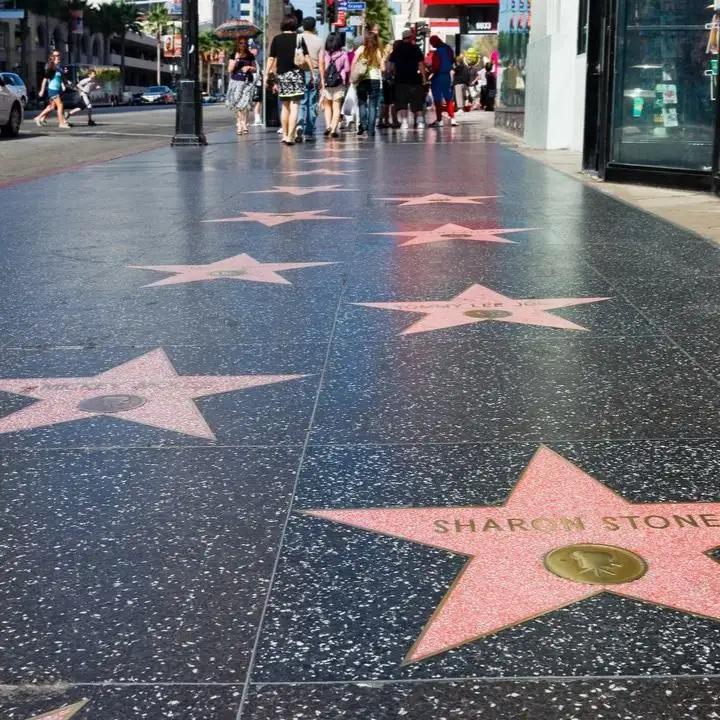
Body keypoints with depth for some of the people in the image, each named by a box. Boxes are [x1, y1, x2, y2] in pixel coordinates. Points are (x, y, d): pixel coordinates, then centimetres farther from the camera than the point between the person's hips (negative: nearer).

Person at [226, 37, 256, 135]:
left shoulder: (250, 56, 11)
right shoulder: (234, 56, 6)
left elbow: (255, 69, 16)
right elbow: (230, 69, -1)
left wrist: (249, 68, -5)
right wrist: (236, 59, -10)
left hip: (248, 82, 1)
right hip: (236, 81, -1)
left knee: (245, 103, -9)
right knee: (237, 104, -6)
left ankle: (244, 124, -5)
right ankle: (240, 124, -2)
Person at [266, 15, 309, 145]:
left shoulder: (277, 39, 4)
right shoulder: (299, 38, 1)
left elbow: (271, 58, 2)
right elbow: (306, 57, -2)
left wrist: (267, 74, 7)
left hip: (281, 74, 2)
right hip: (296, 73, -2)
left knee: (285, 106, 15)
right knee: (294, 106, -6)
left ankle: (285, 135, 19)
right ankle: (290, 136, -16)